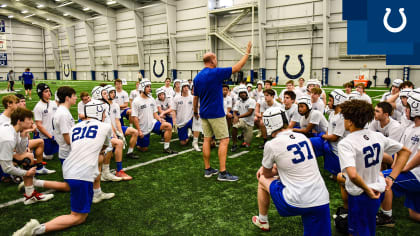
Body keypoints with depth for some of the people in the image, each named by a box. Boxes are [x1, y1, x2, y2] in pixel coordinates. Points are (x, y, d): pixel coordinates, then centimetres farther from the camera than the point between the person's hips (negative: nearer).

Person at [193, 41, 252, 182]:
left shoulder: (197, 77, 7)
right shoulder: (216, 73, -13)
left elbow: (195, 97, 13)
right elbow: (237, 67, -9)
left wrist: (195, 112, 26)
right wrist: (247, 53, 1)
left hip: (204, 114, 7)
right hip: (216, 113, -7)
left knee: (207, 140, 11)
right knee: (224, 140, -2)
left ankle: (207, 169, 17)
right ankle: (222, 173, -3)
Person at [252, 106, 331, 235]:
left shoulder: (271, 145, -8)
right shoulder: (302, 137, 9)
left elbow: (267, 174, 9)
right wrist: (266, 167, 29)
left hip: (295, 203, -4)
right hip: (322, 200, 5)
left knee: (262, 180, 19)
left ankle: (262, 221, 37)